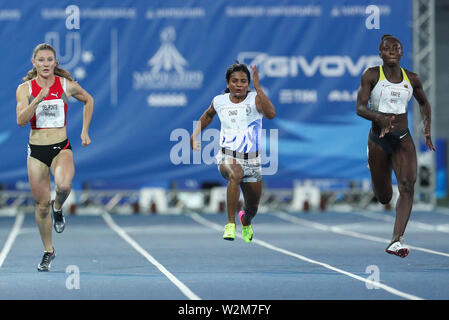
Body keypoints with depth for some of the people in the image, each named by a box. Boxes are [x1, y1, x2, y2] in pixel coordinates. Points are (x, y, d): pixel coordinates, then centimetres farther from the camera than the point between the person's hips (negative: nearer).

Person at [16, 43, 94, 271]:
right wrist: (37, 100, -28)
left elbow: (88, 100, 18)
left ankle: (58, 208, 4)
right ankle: (48, 251, 24)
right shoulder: (25, 88, -2)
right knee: (41, 205, 5)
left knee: (64, 185, -32)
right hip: (36, 151, 1)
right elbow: (21, 120, -15)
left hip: (61, 149, -1)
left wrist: (85, 131, 12)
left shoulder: (66, 85, -1)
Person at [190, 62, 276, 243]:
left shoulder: (255, 99, -10)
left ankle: (245, 221, 54)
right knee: (235, 174, -39)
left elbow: (271, 114, -33)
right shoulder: (219, 101, 0)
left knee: (252, 209, 14)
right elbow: (208, 115, 24)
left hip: (252, 160, 1)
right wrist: (195, 135, 16)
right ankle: (230, 224, -33)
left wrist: (257, 87, -34)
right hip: (227, 157, -1)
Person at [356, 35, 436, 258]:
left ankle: (397, 241, -26)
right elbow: (360, 107, -12)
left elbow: (423, 103, 21)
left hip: (403, 139, 2)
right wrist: (379, 118, -31)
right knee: (384, 198, 8)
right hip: (378, 139, -2)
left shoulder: (411, 79, 4)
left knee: (408, 185, -22)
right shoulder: (371, 75, -6)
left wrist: (427, 127, 6)